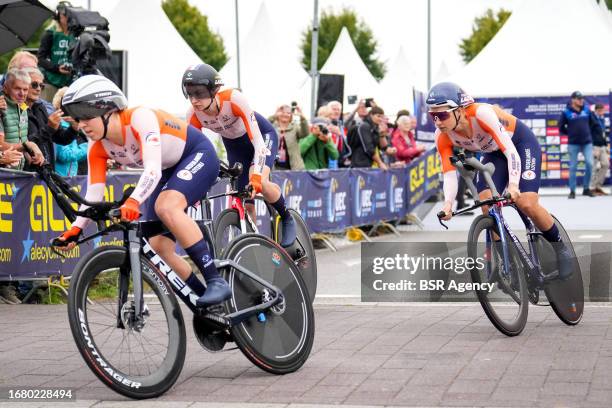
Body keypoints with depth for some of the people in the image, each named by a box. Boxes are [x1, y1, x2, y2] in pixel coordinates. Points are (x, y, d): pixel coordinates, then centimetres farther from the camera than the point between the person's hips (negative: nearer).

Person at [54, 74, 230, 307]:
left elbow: (153, 169, -42)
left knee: (166, 206, -35)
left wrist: (133, 201, -57)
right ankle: (205, 300, 12)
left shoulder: (139, 118, -31)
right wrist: (76, 229, -26)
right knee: (158, 248, -3)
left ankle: (217, 281, -33)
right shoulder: (97, 148, -9)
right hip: (169, 172, 8)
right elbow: (93, 194, -11)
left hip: (199, 156, -8)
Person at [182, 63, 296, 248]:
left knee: (260, 184, -30)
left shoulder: (234, 99, -38)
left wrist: (257, 176, -51)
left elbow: (257, 141, -40)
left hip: (263, 135, -5)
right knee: (245, 204, -3)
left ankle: (288, 220, -4)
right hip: (235, 145, 5)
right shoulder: (194, 115, -25)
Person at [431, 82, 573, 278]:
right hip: (493, 153, 5)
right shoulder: (443, 137, -21)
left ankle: (561, 249, 3)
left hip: (521, 143, -5)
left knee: (527, 204, -19)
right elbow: (449, 173, -22)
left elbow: (510, 150, -39)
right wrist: (448, 203, -40)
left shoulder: (481, 113, -37)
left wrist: (513, 185, -51)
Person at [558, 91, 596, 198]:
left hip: (587, 142, 3)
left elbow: (592, 122, 19)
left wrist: (587, 132, 13)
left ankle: (586, 188, 8)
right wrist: (571, 133, 3)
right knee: (573, 167, 1)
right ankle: (572, 191, 9)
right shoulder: (566, 112, -5)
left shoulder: (586, 110, 5)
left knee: (589, 164, -7)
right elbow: (561, 128, 2)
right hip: (573, 144, -3)